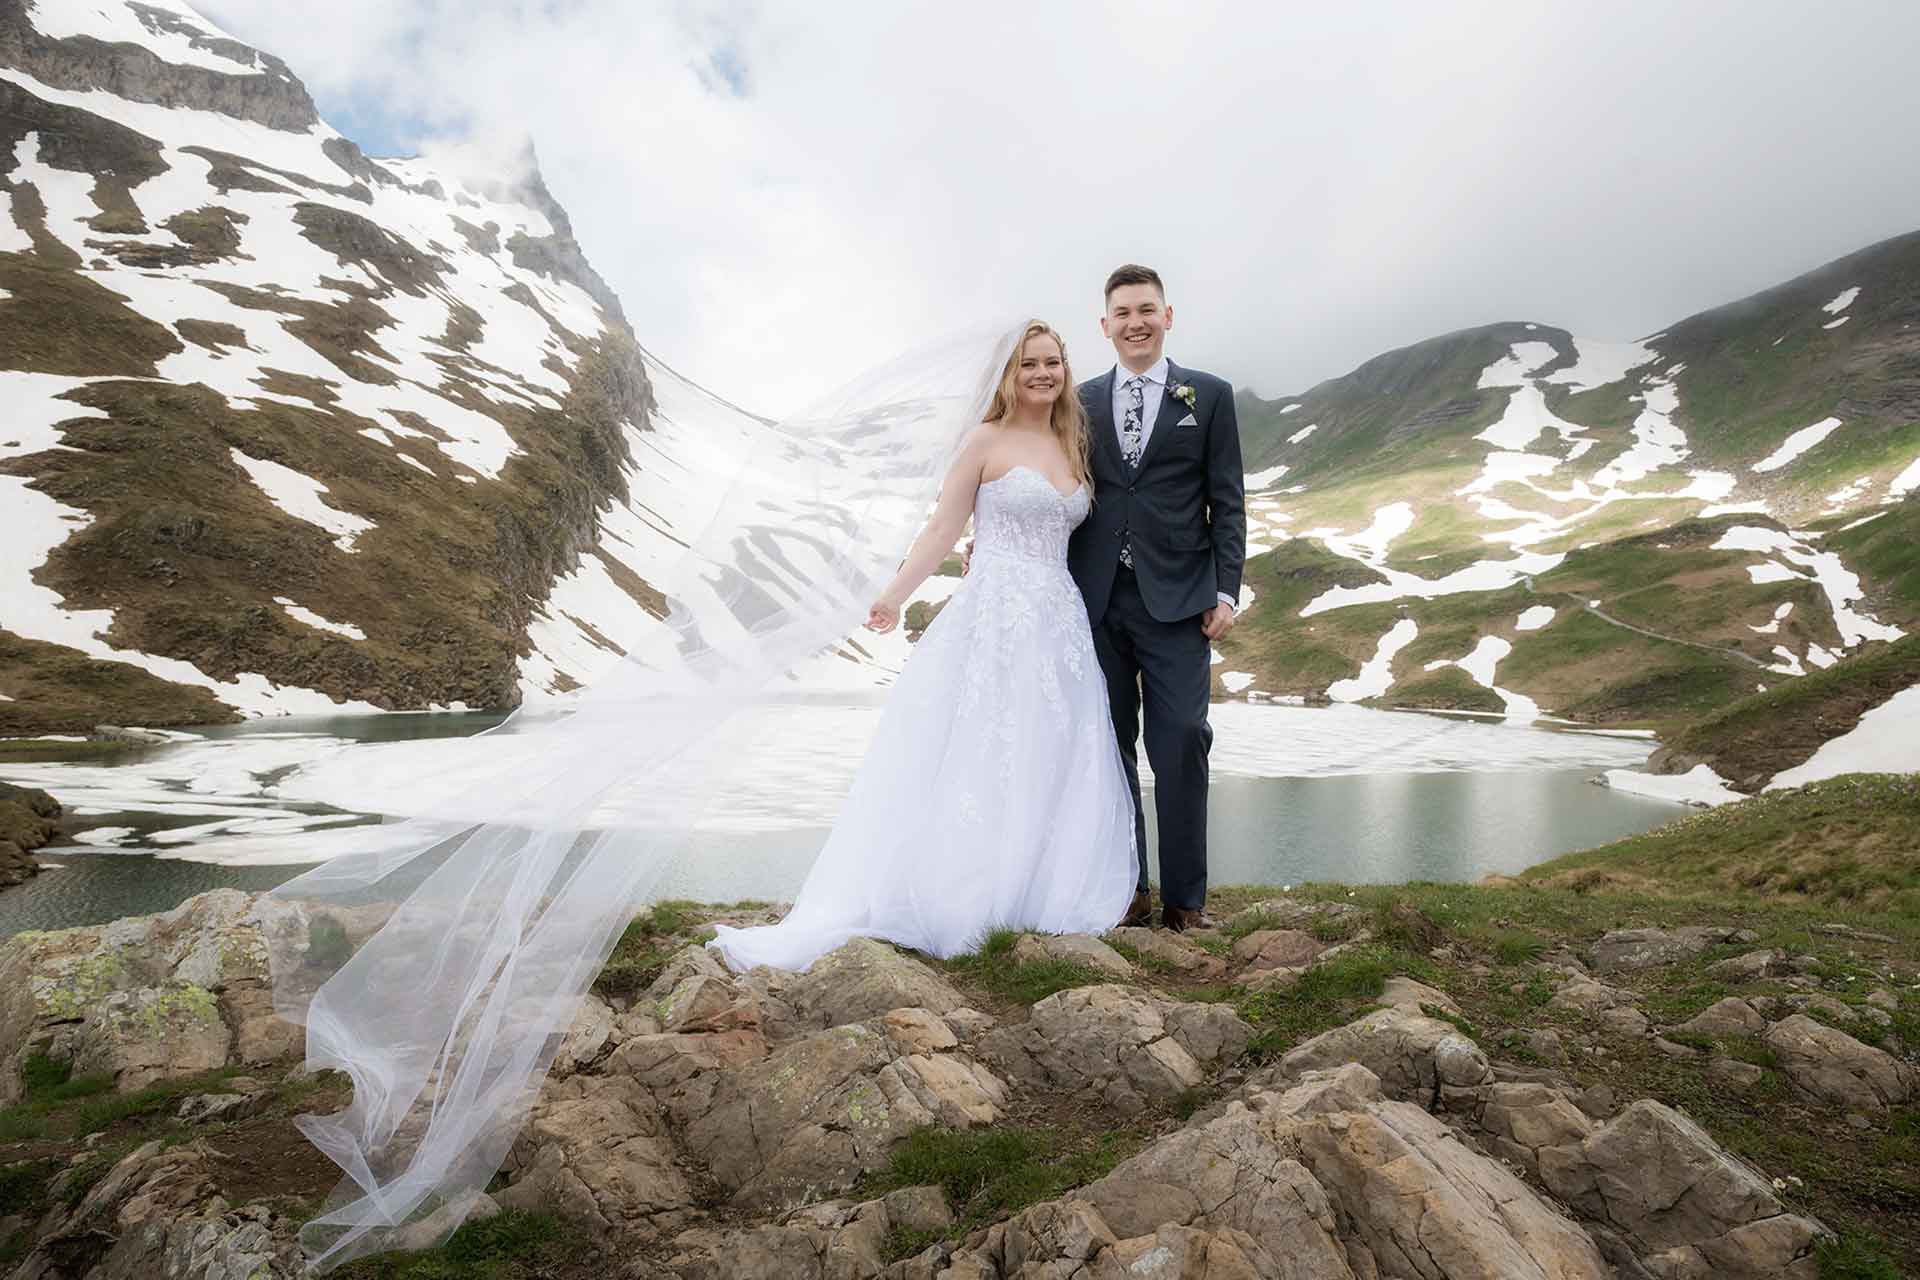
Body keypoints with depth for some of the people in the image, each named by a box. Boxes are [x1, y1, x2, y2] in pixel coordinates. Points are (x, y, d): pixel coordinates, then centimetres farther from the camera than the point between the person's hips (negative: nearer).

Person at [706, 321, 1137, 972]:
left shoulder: (1072, 447, 16)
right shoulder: (987, 440, -1)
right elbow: (942, 529, -4)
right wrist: (894, 596, -13)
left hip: (1060, 624, 6)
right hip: (994, 618, -6)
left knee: (1046, 772, 8)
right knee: (970, 767, -4)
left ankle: (1030, 901, 20)